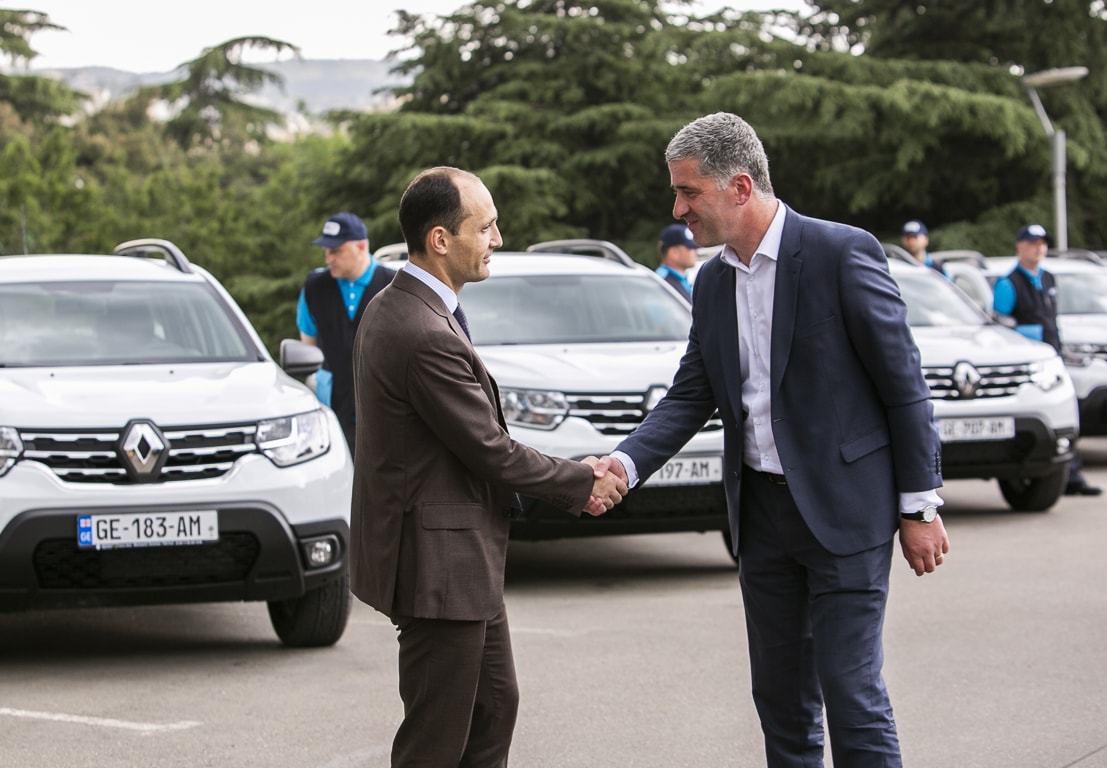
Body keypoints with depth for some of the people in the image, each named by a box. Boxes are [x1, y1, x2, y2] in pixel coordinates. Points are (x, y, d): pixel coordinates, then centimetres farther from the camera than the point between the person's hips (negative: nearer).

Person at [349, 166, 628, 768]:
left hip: (457, 559, 11)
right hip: (439, 565, -11)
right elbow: (491, 451, -18)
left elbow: (480, 436, 10)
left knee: (494, 706, 20)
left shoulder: (389, 308, 8)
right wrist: (583, 481, -3)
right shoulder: (428, 336, -25)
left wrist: (571, 485, 5)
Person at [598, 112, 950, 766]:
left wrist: (920, 505, -10)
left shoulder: (842, 253, -12)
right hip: (763, 512, 7)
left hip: (844, 511, -7)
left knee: (852, 694, -7)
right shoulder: (714, 281, 9)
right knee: (781, 699, 12)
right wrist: (626, 463, -7)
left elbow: (904, 385, -10)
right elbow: (691, 395, 11)